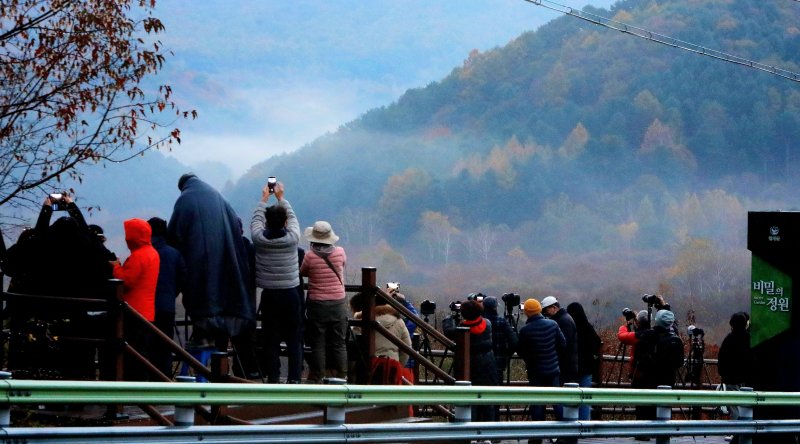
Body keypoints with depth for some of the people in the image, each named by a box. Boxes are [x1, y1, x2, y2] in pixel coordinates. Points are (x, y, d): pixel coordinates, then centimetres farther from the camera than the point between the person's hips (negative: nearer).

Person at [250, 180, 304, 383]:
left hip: (269, 296, 1)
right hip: (291, 294, -1)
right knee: (294, 339, 5)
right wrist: (281, 197, 23)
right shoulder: (292, 238, -8)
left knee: (271, 339, 5)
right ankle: (294, 377, 2)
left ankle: (273, 378, 6)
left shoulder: (259, 239, -8)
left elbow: (256, 219, 12)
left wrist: (264, 198, 26)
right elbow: (292, 217, 11)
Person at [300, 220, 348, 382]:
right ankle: (341, 376, 11)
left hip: (317, 304, -2)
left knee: (318, 344, 5)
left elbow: (302, 272, 4)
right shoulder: (340, 252, -5)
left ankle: (316, 378, 7)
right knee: (339, 343, 8)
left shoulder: (310, 256, -12)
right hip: (338, 303, 2)